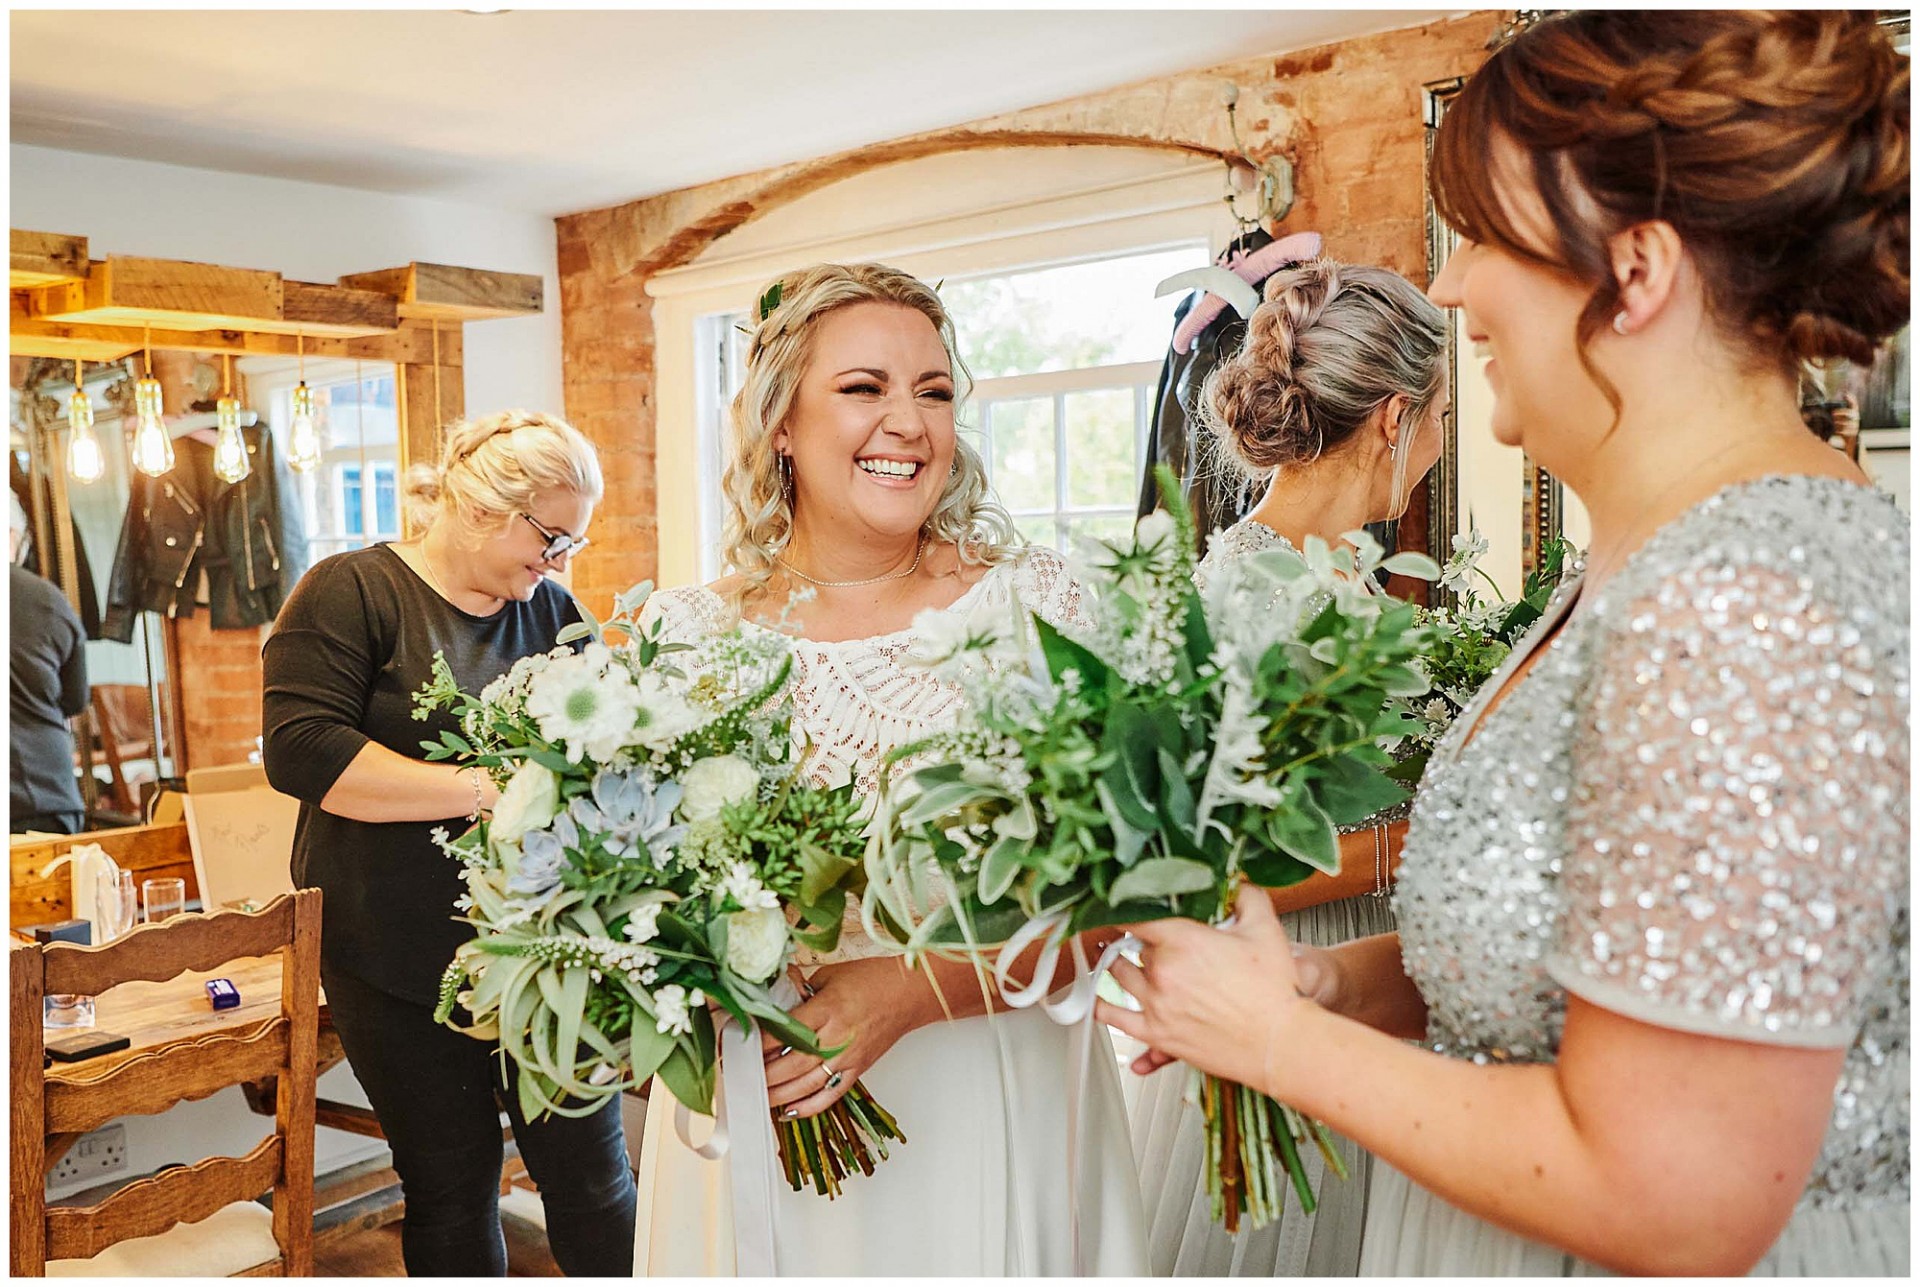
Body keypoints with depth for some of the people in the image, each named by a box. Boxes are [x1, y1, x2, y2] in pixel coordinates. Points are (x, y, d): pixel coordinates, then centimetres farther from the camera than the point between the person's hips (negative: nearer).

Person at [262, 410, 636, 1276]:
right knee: (452, 1183, 10)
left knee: (590, 1170, 5)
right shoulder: (352, 591, -6)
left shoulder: (550, 609, 8)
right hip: (403, 958, -3)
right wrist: (486, 790, -23)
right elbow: (300, 750, -18)